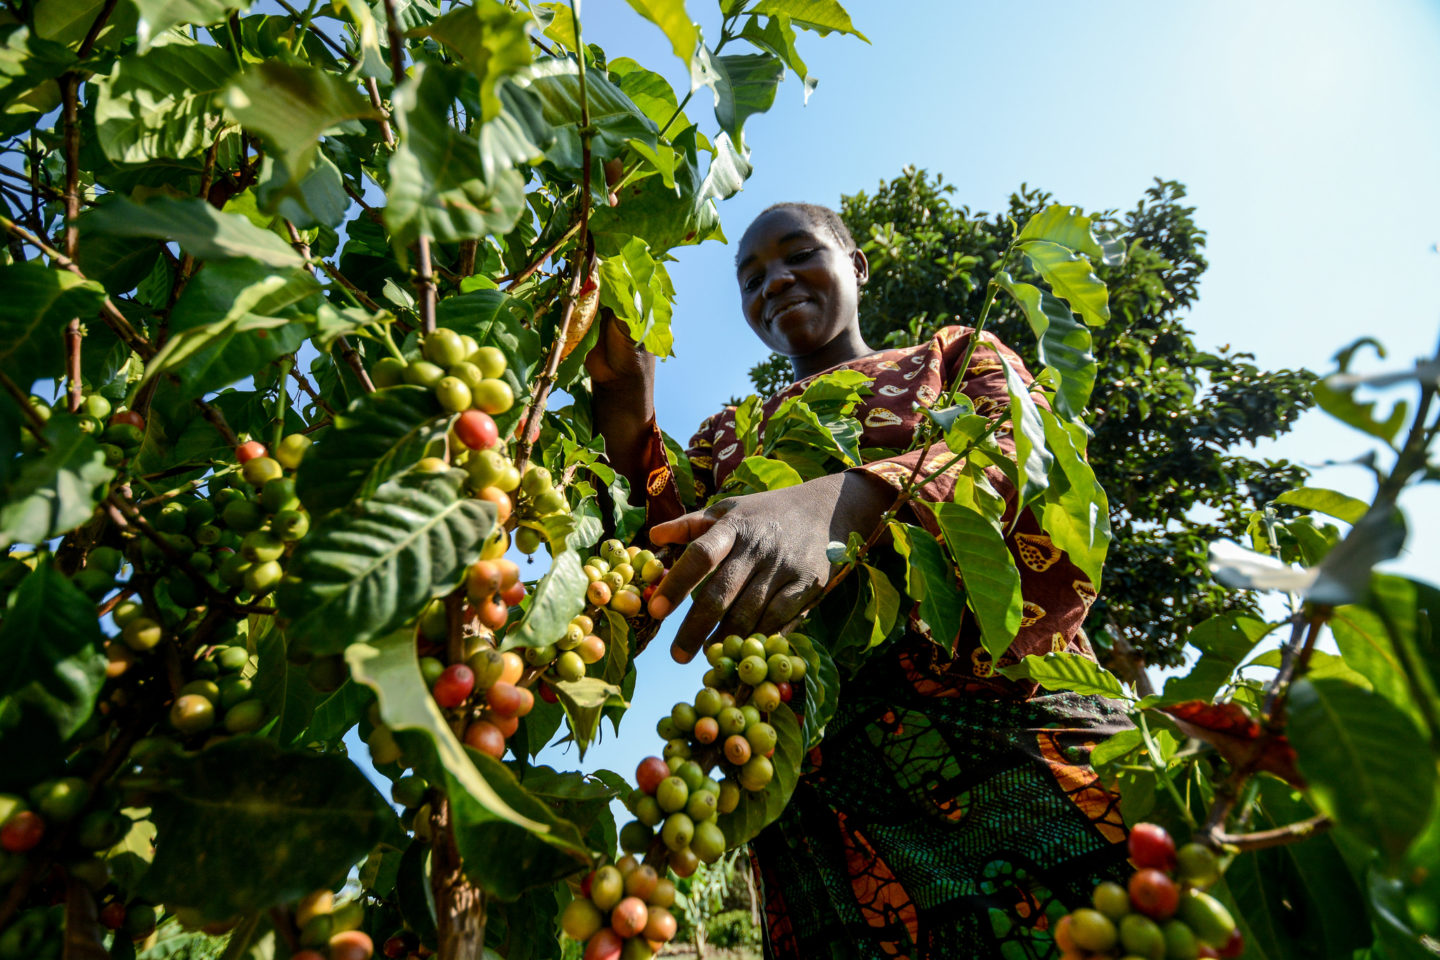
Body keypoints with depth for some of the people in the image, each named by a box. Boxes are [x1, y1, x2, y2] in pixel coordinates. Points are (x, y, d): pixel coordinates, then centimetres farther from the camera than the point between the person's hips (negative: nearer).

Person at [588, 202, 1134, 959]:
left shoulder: (958, 356, 16)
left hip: (1003, 727, -1)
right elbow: (675, 564, 8)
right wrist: (626, 408, -2)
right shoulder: (727, 437, 23)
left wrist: (842, 500, -26)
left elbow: (1037, 462, -7)